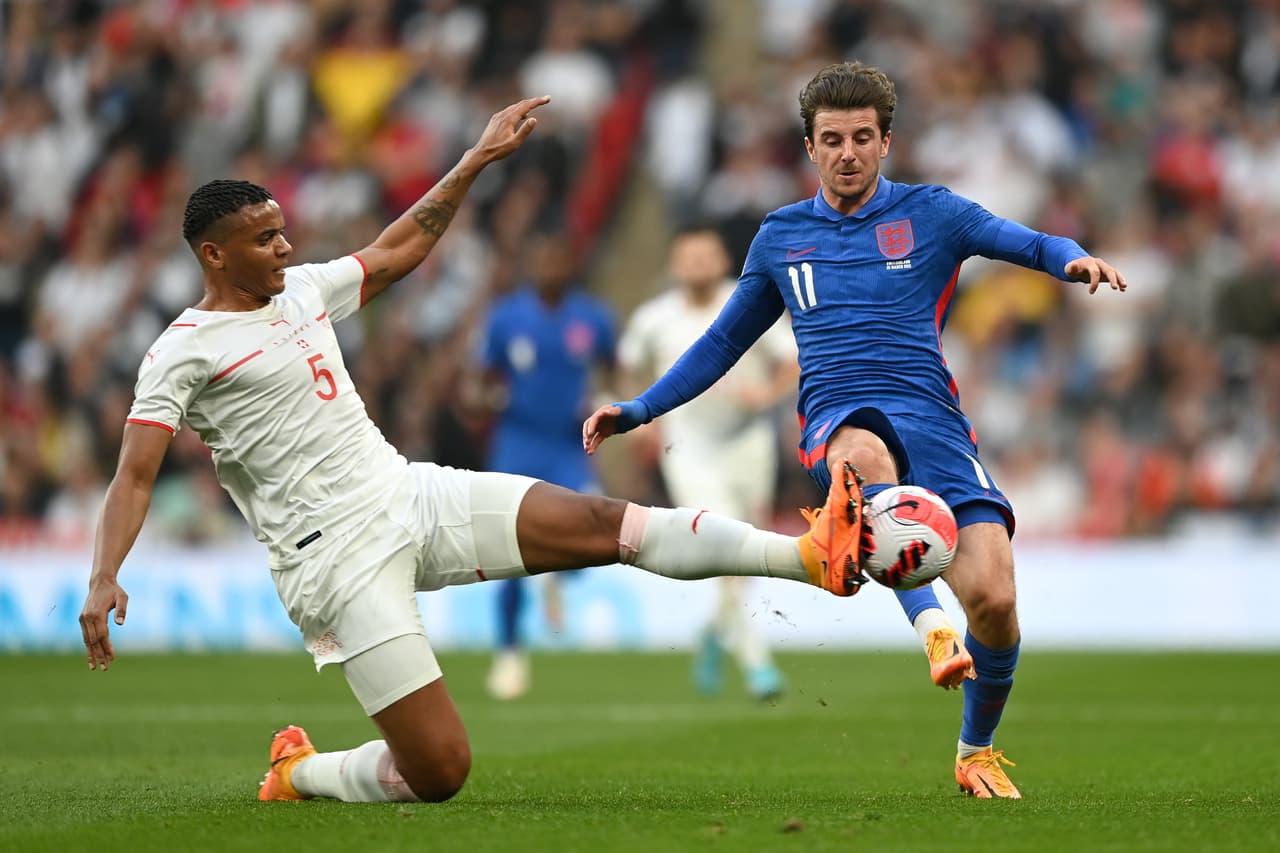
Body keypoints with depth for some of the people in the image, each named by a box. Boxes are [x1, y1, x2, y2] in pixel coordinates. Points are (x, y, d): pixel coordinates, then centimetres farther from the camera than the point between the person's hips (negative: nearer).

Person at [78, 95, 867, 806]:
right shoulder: (183, 353, -8)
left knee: (604, 523, -9)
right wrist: (105, 579, -29)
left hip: (412, 496, 7)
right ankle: (299, 771, 16)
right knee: (439, 772, -12)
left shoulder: (302, 289, 13)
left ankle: (813, 557, -15)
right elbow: (135, 476, -13)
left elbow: (400, 251, 28)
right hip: (338, 559, -7)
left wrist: (477, 160, 24)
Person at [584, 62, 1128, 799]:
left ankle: (977, 751, 9)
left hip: (931, 419, 0)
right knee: (865, 453, -41)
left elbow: (1035, 245, 3)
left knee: (992, 597, -18)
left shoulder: (930, 213, 12)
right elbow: (724, 342, 30)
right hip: (837, 420, 0)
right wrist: (639, 409, 23)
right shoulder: (780, 237, 19)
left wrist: (1076, 260, -21)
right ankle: (929, 625, -51)